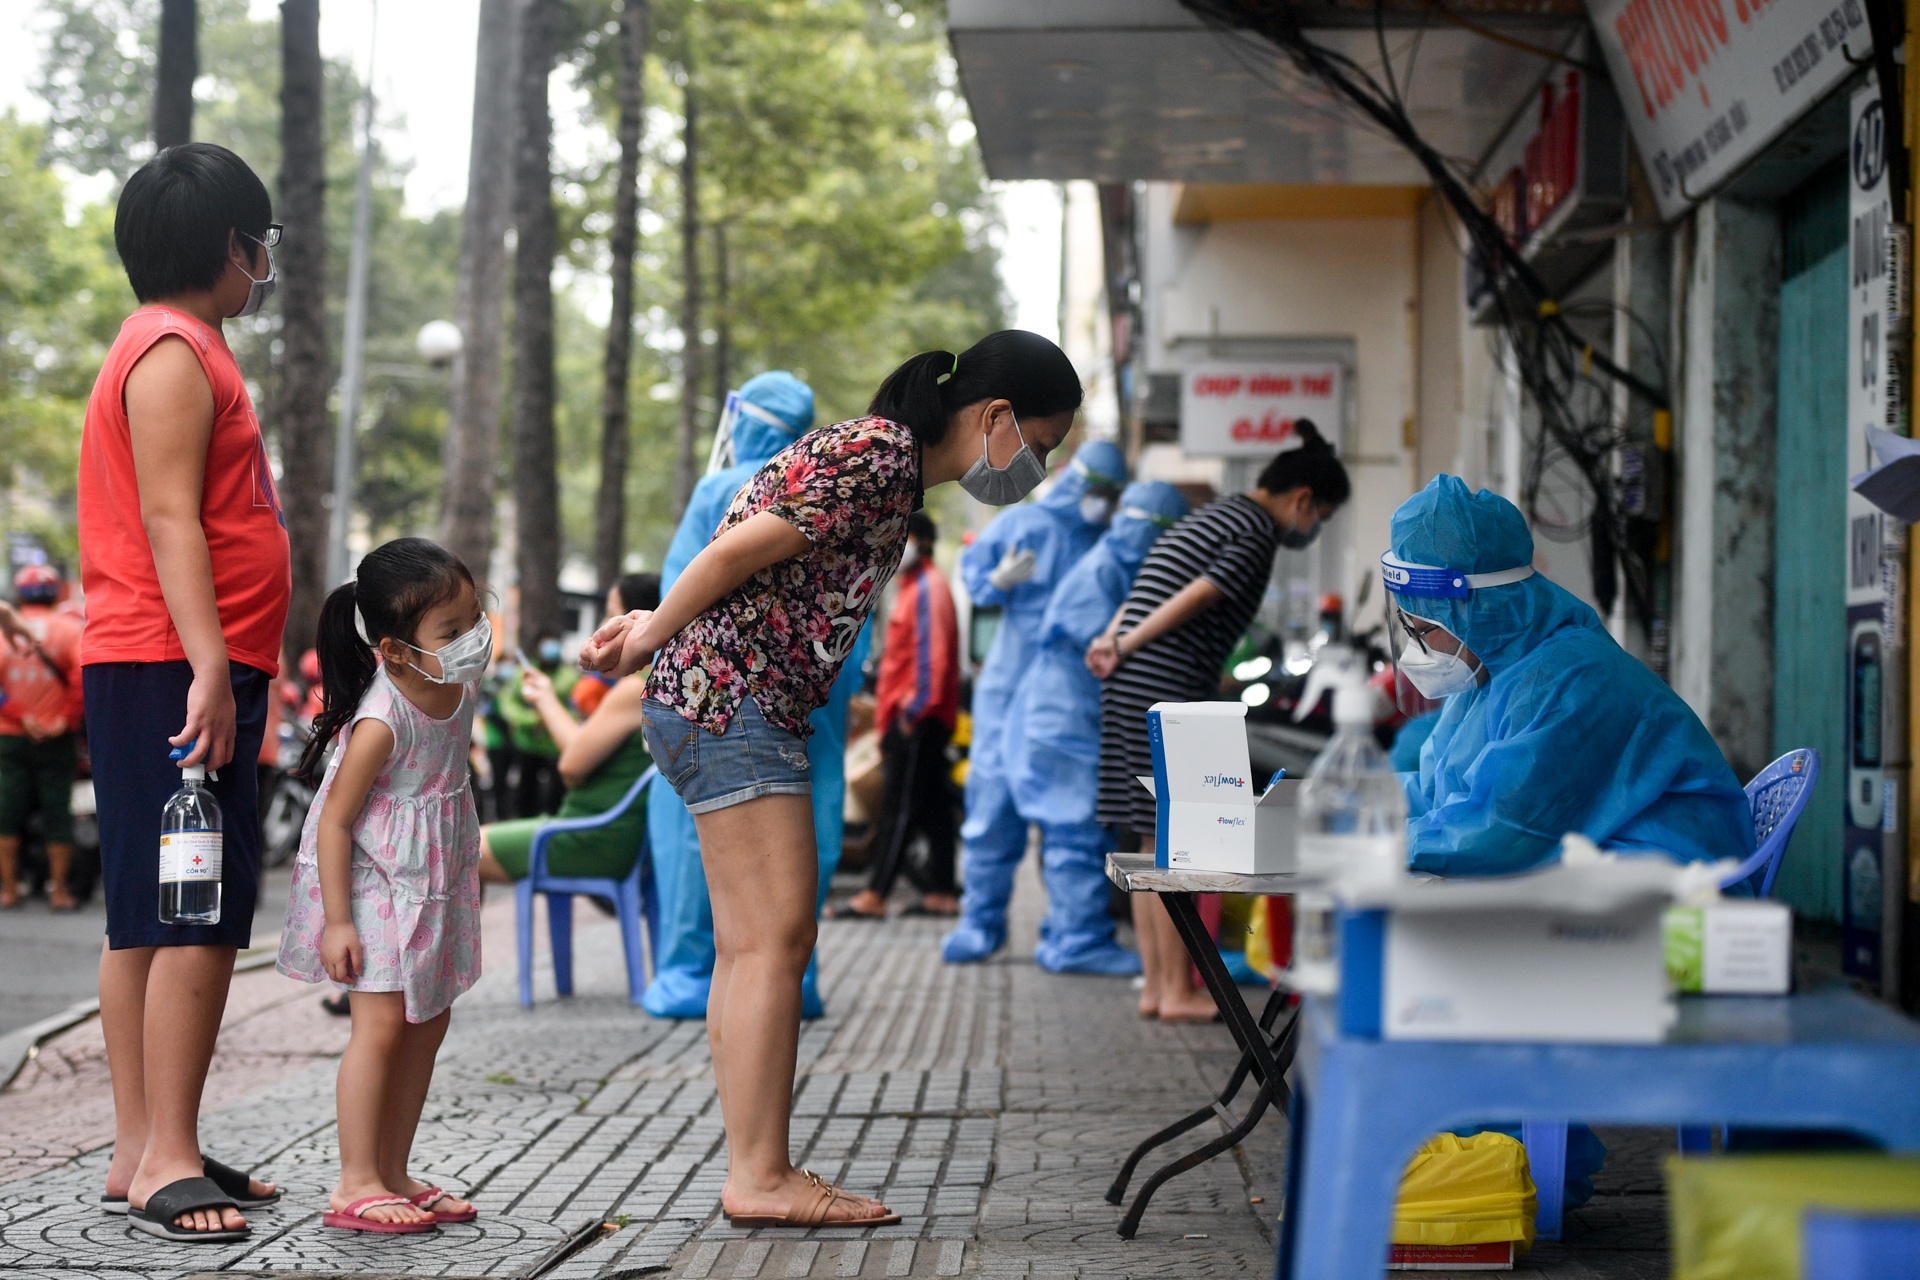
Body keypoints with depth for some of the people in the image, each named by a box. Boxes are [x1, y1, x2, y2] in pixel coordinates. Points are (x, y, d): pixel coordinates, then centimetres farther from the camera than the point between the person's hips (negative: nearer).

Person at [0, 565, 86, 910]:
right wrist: (69, 717, -10)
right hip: (57, 738, -1)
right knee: (57, 813, 3)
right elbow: (84, 674, -16)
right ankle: (58, 889, 3)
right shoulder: (70, 628, -2)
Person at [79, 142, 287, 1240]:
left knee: (154, 920, 9)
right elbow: (168, 519, -18)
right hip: (172, 672, -10)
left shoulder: (187, 349, 23)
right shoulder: (175, 353, -9)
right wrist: (209, 667, -26)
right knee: (193, 919, -13)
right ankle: (165, 1159, -14)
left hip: (190, 672, 10)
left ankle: (147, 1151, 12)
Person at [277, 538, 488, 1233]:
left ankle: (393, 1172, 21)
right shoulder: (381, 724, -28)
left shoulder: (460, 685, -4)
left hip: (433, 880, 8)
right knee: (381, 1023, -10)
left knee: (428, 1021, 11)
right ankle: (357, 1184, -4)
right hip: (375, 884, -8)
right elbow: (335, 820, -22)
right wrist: (337, 921, -22)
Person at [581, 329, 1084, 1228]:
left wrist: (652, 630, 17)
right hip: (729, 701, -10)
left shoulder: (889, 461, 17)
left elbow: (736, 559, 19)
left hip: (727, 708, 10)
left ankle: (756, 1175, 9)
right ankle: (760, 1177, -10)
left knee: (754, 950, 8)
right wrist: (649, 641, -4)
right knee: (776, 940, -11)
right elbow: (737, 552, -16)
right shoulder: (879, 458, -16)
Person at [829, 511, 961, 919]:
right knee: (934, 808, 8)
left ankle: (874, 896, -13)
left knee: (899, 808, -11)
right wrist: (888, 713, 21)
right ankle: (941, 893, 10)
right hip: (906, 716, 10)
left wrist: (915, 706, -22)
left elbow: (932, 651, -19)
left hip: (917, 717, -10)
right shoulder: (913, 587, 21)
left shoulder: (928, 587, -9)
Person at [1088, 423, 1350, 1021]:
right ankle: (1179, 992, 0)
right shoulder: (1257, 535, -7)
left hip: (1130, 692, 10)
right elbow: (1195, 599, -15)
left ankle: (1155, 986, 15)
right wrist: (1125, 648, -9)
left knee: (1153, 845, 11)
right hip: (1168, 690, -10)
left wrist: (1112, 640, 3)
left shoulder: (1215, 515, 23)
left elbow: (1143, 596, 17)